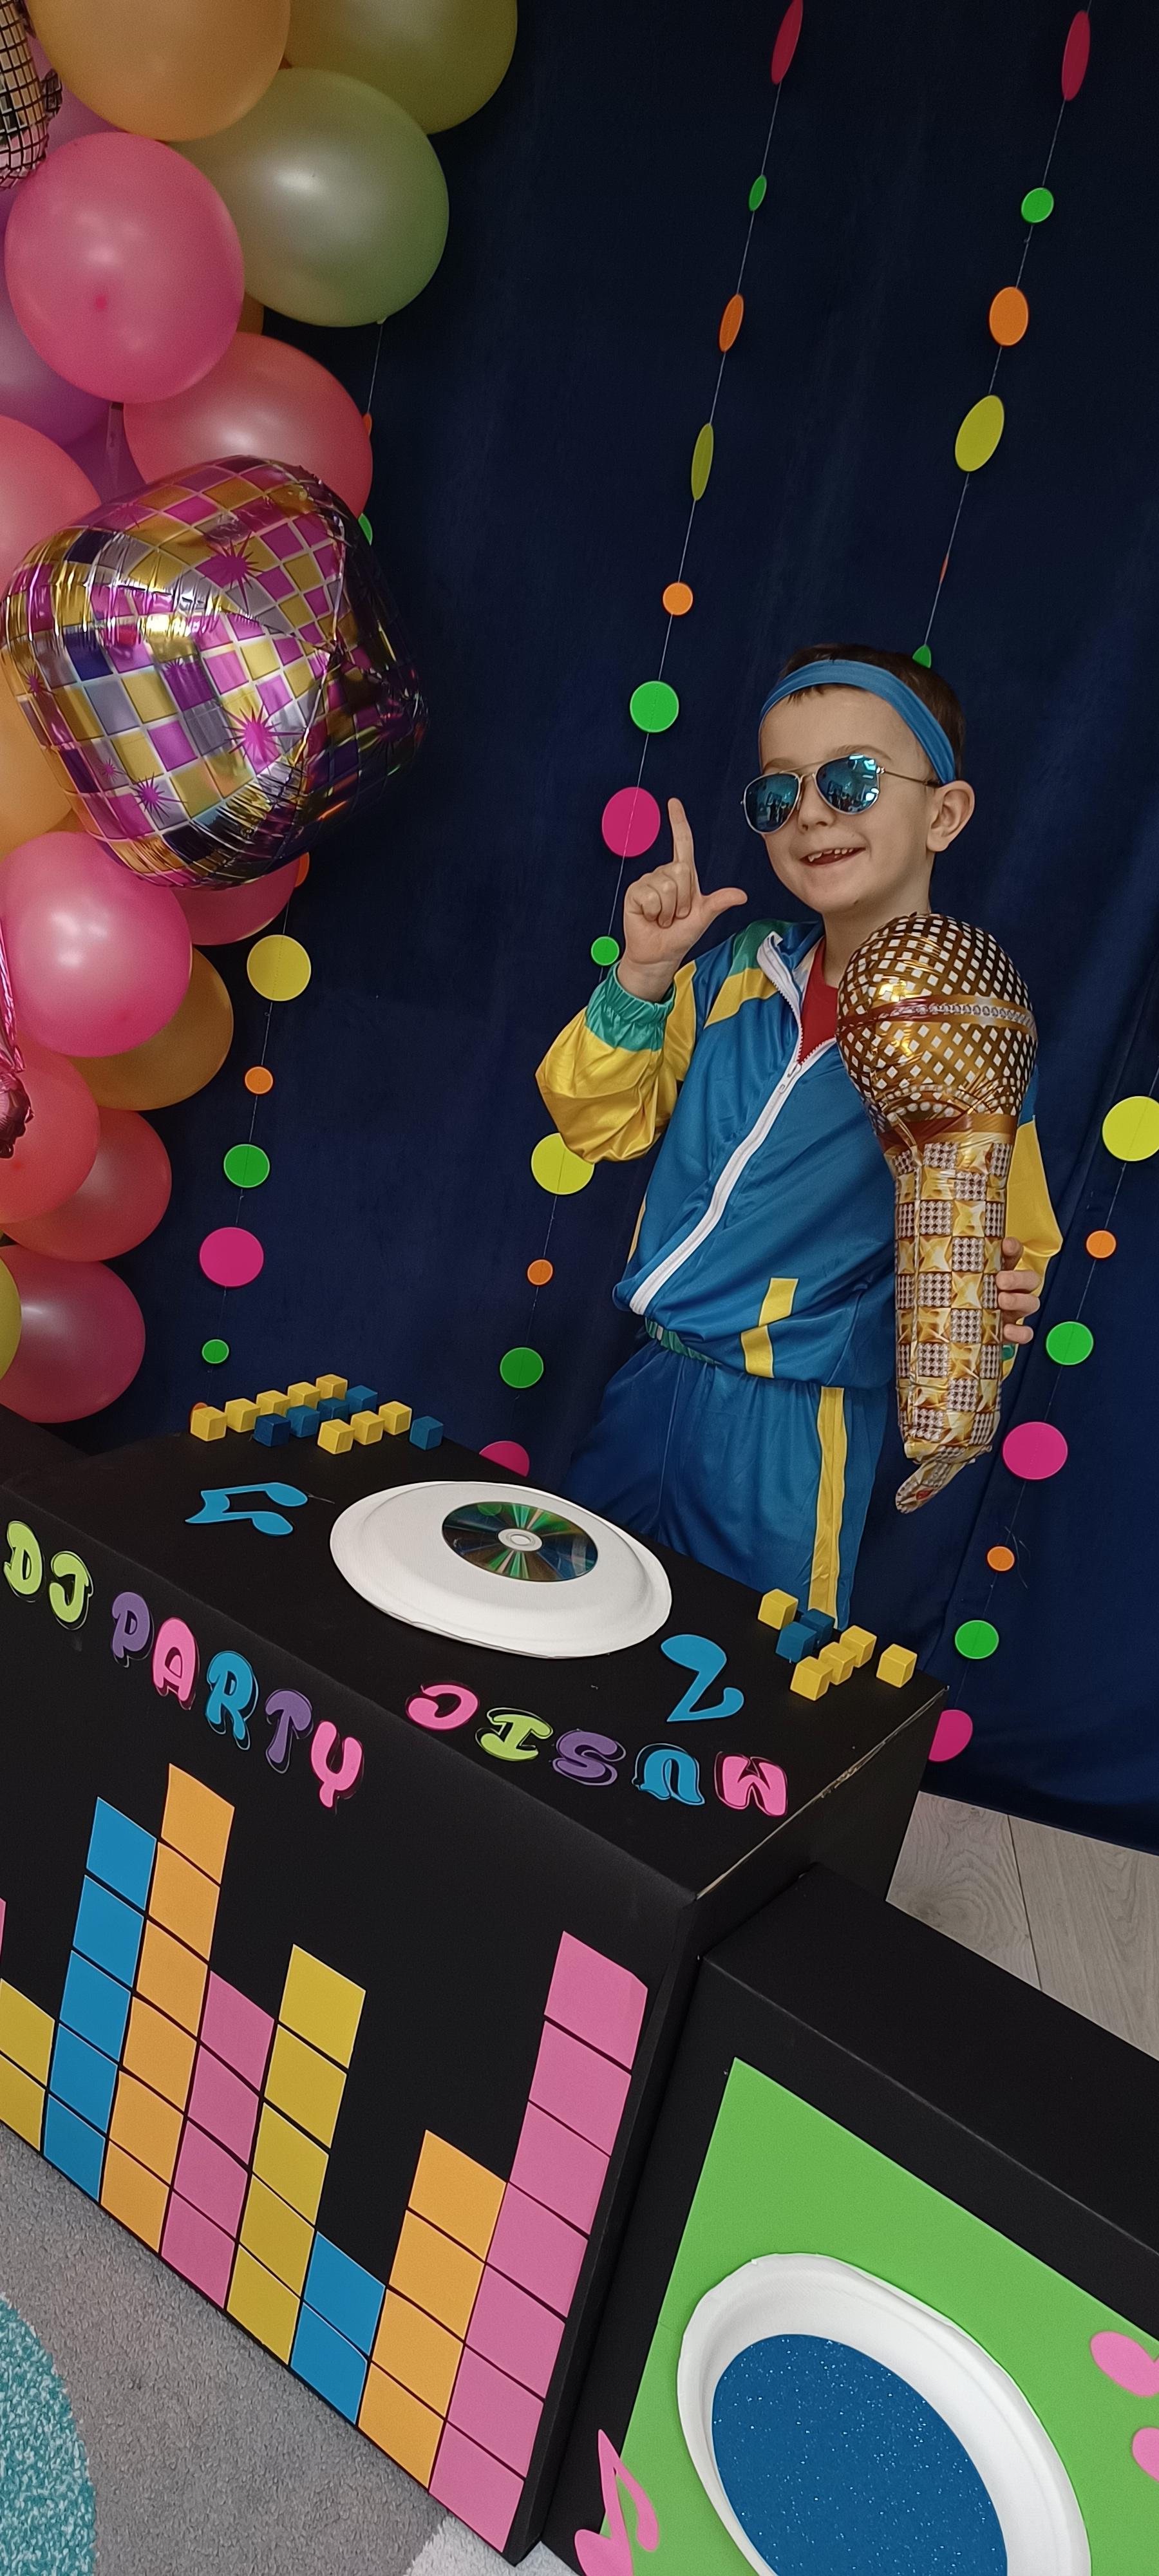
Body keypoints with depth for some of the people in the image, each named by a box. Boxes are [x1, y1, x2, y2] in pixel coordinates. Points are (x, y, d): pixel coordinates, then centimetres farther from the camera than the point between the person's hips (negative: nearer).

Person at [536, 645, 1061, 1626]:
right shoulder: (735, 976, 1)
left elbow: (1010, 1252, -3)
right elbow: (601, 1124, 2)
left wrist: (997, 1300, -26)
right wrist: (643, 975, -11)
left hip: (794, 1429, -5)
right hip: (653, 1383, 5)